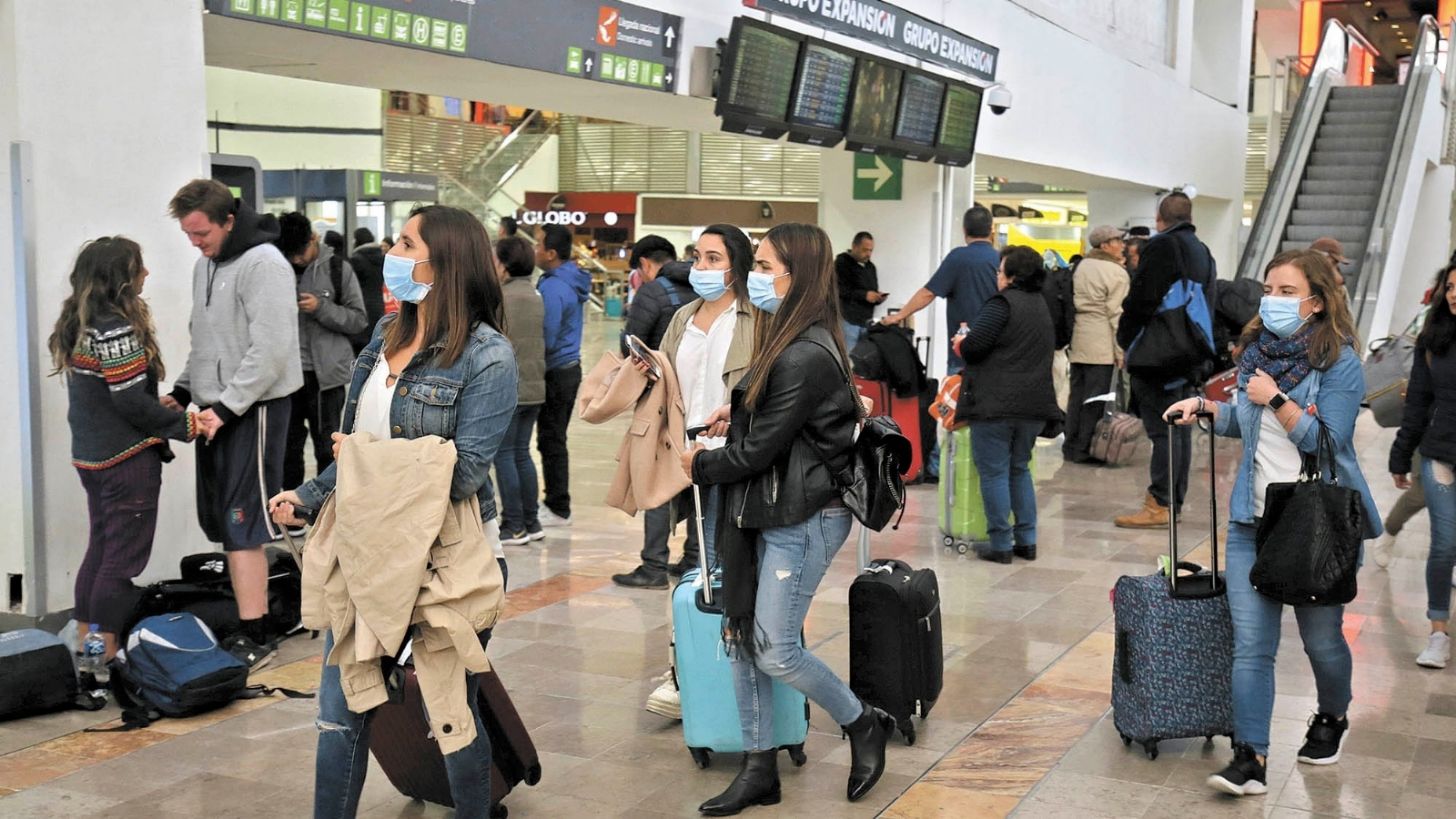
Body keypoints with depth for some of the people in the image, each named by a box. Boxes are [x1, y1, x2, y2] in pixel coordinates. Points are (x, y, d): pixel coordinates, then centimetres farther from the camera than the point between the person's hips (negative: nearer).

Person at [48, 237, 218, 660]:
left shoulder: (76, 325, 8)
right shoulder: (117, 330, -20)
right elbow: (132, 403, -20)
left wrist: (171, 414, 11)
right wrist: (186, 425, -12)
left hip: (91, 456, 9)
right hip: (127, 460, -9)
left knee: (100, 547, 18)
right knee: (123, 558, -1)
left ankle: (84, 645, 25)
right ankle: (106, 656, 3)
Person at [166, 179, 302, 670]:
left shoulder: (263, 265, -15)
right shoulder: (205, 265, 15)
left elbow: (270, 352, -21)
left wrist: (227, 408, -20)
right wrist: (183, 390, 11)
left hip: (255, 408, -9)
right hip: (218, 409, 9)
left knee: (241, 525, -8)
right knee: (220, 520, 9)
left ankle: (255, 637, -3)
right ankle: (246, 615, 17)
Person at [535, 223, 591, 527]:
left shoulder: (553, 288, -22)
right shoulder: (571, 280, 8)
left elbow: (546, 339, -22)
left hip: (555, 373, -10)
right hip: (569, 367, 10)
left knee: (551, 441, -1)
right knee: (554, 439, 17)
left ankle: (558, 509, 6)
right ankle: (556, 503, 25)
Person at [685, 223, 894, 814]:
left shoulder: (806, 356, -21)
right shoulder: (789, 340, 9)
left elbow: (761, 448, -18)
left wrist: (702, 465, -2)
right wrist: (737, 411, 3)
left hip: (804, 519, -10)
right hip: (766, 510, 10)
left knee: (776, 652, -4)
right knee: (742, 638, 10)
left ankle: (864, 724, 20)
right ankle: (760, 770, 20)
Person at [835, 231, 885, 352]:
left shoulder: (870, 266, 19)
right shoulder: (841, 262, -3)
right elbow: (838, 290, -16)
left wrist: (878, 298, 1)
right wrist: (864, 295, -18)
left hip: (866, 322, 6)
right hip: (847, 320, -6)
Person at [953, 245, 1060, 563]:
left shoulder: (1002, 304, -12)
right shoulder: (1041, 305, 15)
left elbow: (973, 346, -19)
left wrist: (961, 344, 5)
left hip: (996, 404, -8)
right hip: (1034, 404, 8)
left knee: (993, 473, 0)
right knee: (1020, 470, 19)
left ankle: (1001, 544, 2)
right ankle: (1027, 541, 18)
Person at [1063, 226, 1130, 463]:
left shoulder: (1082, 266, 12)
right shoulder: (1117, 273, -9)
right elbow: (1116, 314, -11)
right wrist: (1120, 350, -7)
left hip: (1078, 339, 7)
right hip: (1101, 343, -7)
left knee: (1077, 393, 12)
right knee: (1095, 397, -2)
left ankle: (1071, 446, 17)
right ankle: (1084, 449, 0)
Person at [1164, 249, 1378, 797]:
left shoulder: (1339, 362, -11)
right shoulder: (1256, 351, 7)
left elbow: (1326, 441, -19)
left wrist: (1276, 398, -20)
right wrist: (1204, 407, 8)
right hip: (1253, 521, 5)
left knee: (1321, 639, 13)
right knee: (1250, 647, -3)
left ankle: (1332, 718, 42)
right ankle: (1250, 759, -2)